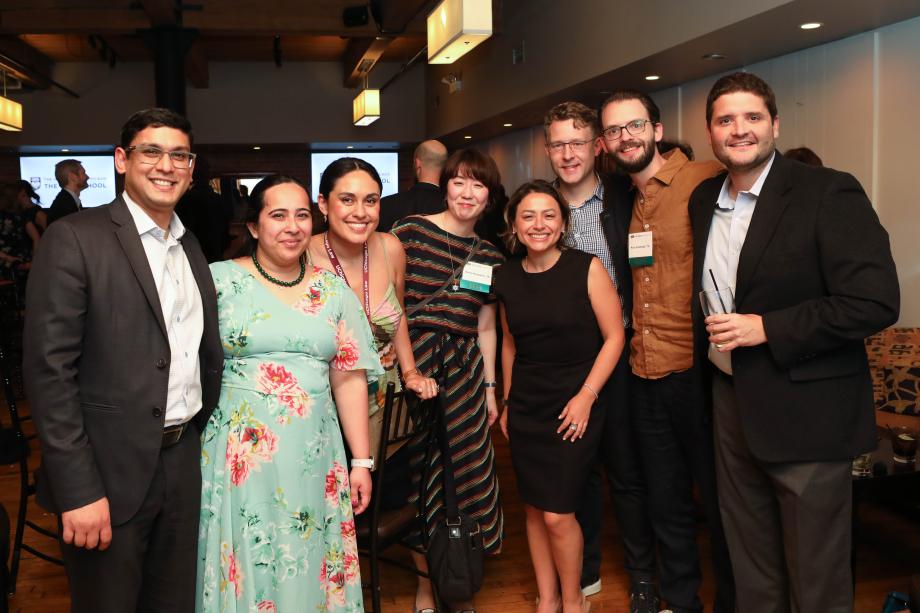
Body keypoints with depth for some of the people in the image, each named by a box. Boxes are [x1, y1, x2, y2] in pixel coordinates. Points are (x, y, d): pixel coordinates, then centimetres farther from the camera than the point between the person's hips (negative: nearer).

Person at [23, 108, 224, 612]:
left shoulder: (191, 250, 10)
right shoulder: (74, 238, -11)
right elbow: (49, 371, -15)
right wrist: (79, 491, -18)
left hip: (183, 465, 6)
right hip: (111, 473, -6)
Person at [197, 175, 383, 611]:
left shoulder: (333, 289, 7)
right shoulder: (220, 280, -2)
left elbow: (349, 377, 6)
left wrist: (361, 461, 4)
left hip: (314, 459, 3)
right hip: (240, 456, -2)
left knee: (309, 568, 10)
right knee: (245, 566, 6)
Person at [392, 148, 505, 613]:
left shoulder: (488, 255, 12)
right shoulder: (410, 231, -3)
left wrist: (490, 388, 13)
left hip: (464, 369, 4)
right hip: (413, 365, -4)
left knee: (469, 467, 4)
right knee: (418, 472, 4)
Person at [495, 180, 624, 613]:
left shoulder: (586, 268, -10)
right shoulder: (507, 278, 3)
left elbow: (614, 337, -8)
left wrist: (586, 396, -14)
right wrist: (508, 403, 14)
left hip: (573, 407, -4)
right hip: (525, 409, 4)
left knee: (557, 515, -4)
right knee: (533, 508, 12)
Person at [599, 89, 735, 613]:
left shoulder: (707, 181, -10)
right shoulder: (628, 202, 12)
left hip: (698, 373, -6)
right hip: (647, 376, 7)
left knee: (720, 502, 8)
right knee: (667, 503, 18)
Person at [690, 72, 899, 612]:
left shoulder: (828, 194, -13)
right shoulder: (703, 199, 8)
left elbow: (876, 301, -20)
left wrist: (766, 328, -21)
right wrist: (709, 340, 8)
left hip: (806, 415, -6)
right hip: (732, 405, 6)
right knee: (749, 566, 20)